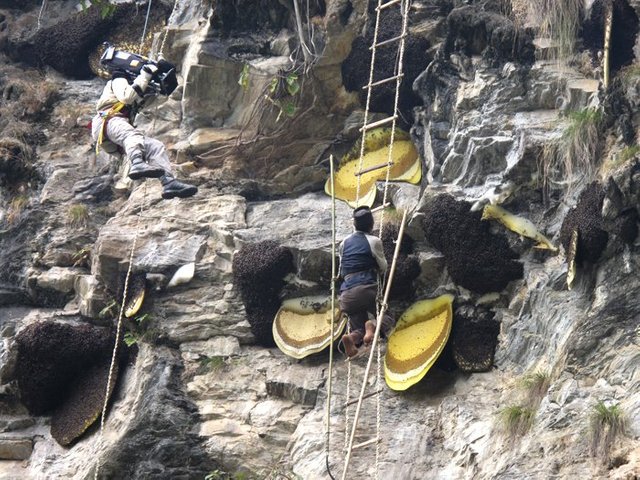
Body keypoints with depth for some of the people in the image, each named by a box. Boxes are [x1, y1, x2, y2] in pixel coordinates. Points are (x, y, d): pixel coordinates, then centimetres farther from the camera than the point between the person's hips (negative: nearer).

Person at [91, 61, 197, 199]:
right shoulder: (118, 81, 14)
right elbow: (126, 97, -6)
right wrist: (145, 76, -2)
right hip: (107, 122, -8)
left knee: (156, 146, -8)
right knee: (132, 134, -38)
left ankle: (169, 183, -30)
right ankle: (137, 164, -69)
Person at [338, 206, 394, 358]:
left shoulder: (344, 243, 15)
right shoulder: (374, 241, 3)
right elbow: (383, 268, 11)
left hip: (347, 293, 4)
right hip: (368, 289, -3)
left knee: (359, 328, 14)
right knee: (387, 320, 14)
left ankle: (352, 337, -23)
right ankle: (373, 325, -22)